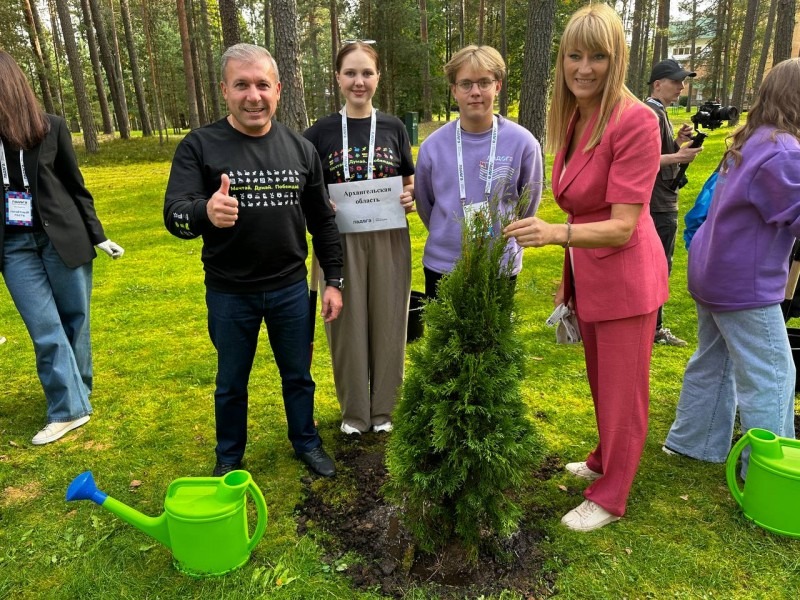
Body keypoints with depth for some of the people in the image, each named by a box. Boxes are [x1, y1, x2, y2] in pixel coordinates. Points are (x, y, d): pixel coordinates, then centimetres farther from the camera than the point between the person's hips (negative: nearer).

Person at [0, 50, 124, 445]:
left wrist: (98, 235, 3)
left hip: (63, 237, -1)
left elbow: (75, 185, 3)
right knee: (45, 330, 1)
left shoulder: (50, 128, -4)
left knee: (74, 320, 9)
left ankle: (77, 392, 29)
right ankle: (69, 409, 11)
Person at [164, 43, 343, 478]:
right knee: (231, 383, 16)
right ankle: (229, 458, 39)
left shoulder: (300, 148, 0)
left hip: (291, 289, 2)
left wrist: (334, 280, 3)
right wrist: (204, 213, -42)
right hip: (229, 294, -2)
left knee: (298, 375, 17)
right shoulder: (200, 146, -9)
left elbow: (322, 221, 6)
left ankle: (307, 443, 41)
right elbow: (174, 214, -19)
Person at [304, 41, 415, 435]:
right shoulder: (320, 132, 1)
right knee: (347, 324, 6)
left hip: (388, 239, 1)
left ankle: (384, 408, 27)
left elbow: (410, 182, 12)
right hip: (340, 240, -1)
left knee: (387, 321, 8)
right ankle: (354, 411, 25)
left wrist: (411, 198, -10)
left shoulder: (393, 128, 5)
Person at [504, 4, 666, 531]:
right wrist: (569, 278, 13)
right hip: (588, 276, 7)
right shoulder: (572, 120, 4)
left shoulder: (636, 120, -19)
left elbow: (623, 227, -23)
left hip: (625, 277, -7)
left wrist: (555, 233, -39)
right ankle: (604, 463, 45)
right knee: (600, 383, 23)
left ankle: (609, 498, 27)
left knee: (623, 393, 9)